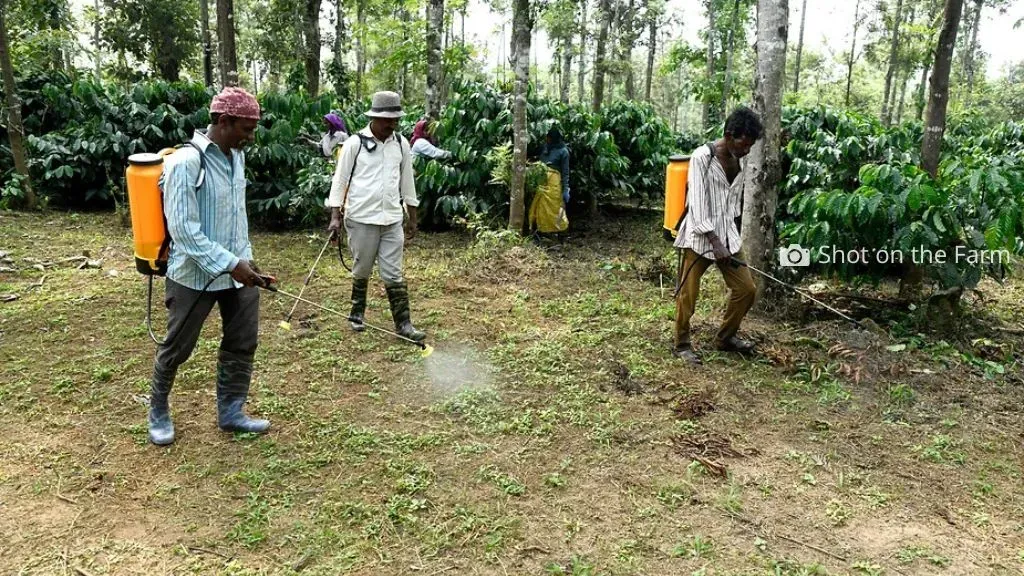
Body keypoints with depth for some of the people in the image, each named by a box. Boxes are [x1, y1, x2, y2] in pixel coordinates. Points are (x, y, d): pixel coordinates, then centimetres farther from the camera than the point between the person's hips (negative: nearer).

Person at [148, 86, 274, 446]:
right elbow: (183, 230, -23)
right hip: (196, 276, -7)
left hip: (238, 271, 7)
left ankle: (230, 413, 27)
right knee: (177, 348, 10)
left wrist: (245, 258, 9)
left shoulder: (237, 156, 4)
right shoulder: (186, 162, -20)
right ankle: (158, 413, 33)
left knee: (242, 344, 11)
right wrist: (230, 265, -24)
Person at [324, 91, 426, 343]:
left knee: (394, 274, 4)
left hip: (392, 219, 3)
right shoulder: (354, 143, -5)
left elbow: (407, 181, 13)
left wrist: (412, 218, 14)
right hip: (361, 218, -2)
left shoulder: (401, 144, 6)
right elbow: (340, 180, -3)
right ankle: (357, 313, 31)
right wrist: (335, 216, -8)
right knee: (362, 270, 11)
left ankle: (403, 323, 7)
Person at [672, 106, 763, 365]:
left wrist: (727, 236, 16)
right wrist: (715, 242, -20)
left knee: (746, 288, 7)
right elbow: (697, 203, -18)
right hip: (699, 235, -7)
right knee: (688, 293, -1)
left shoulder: (740, 161, 6)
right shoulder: (702, 157, -15)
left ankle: (725, 337, 25)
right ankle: (681, 344, 16)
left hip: (727, 233, 7)